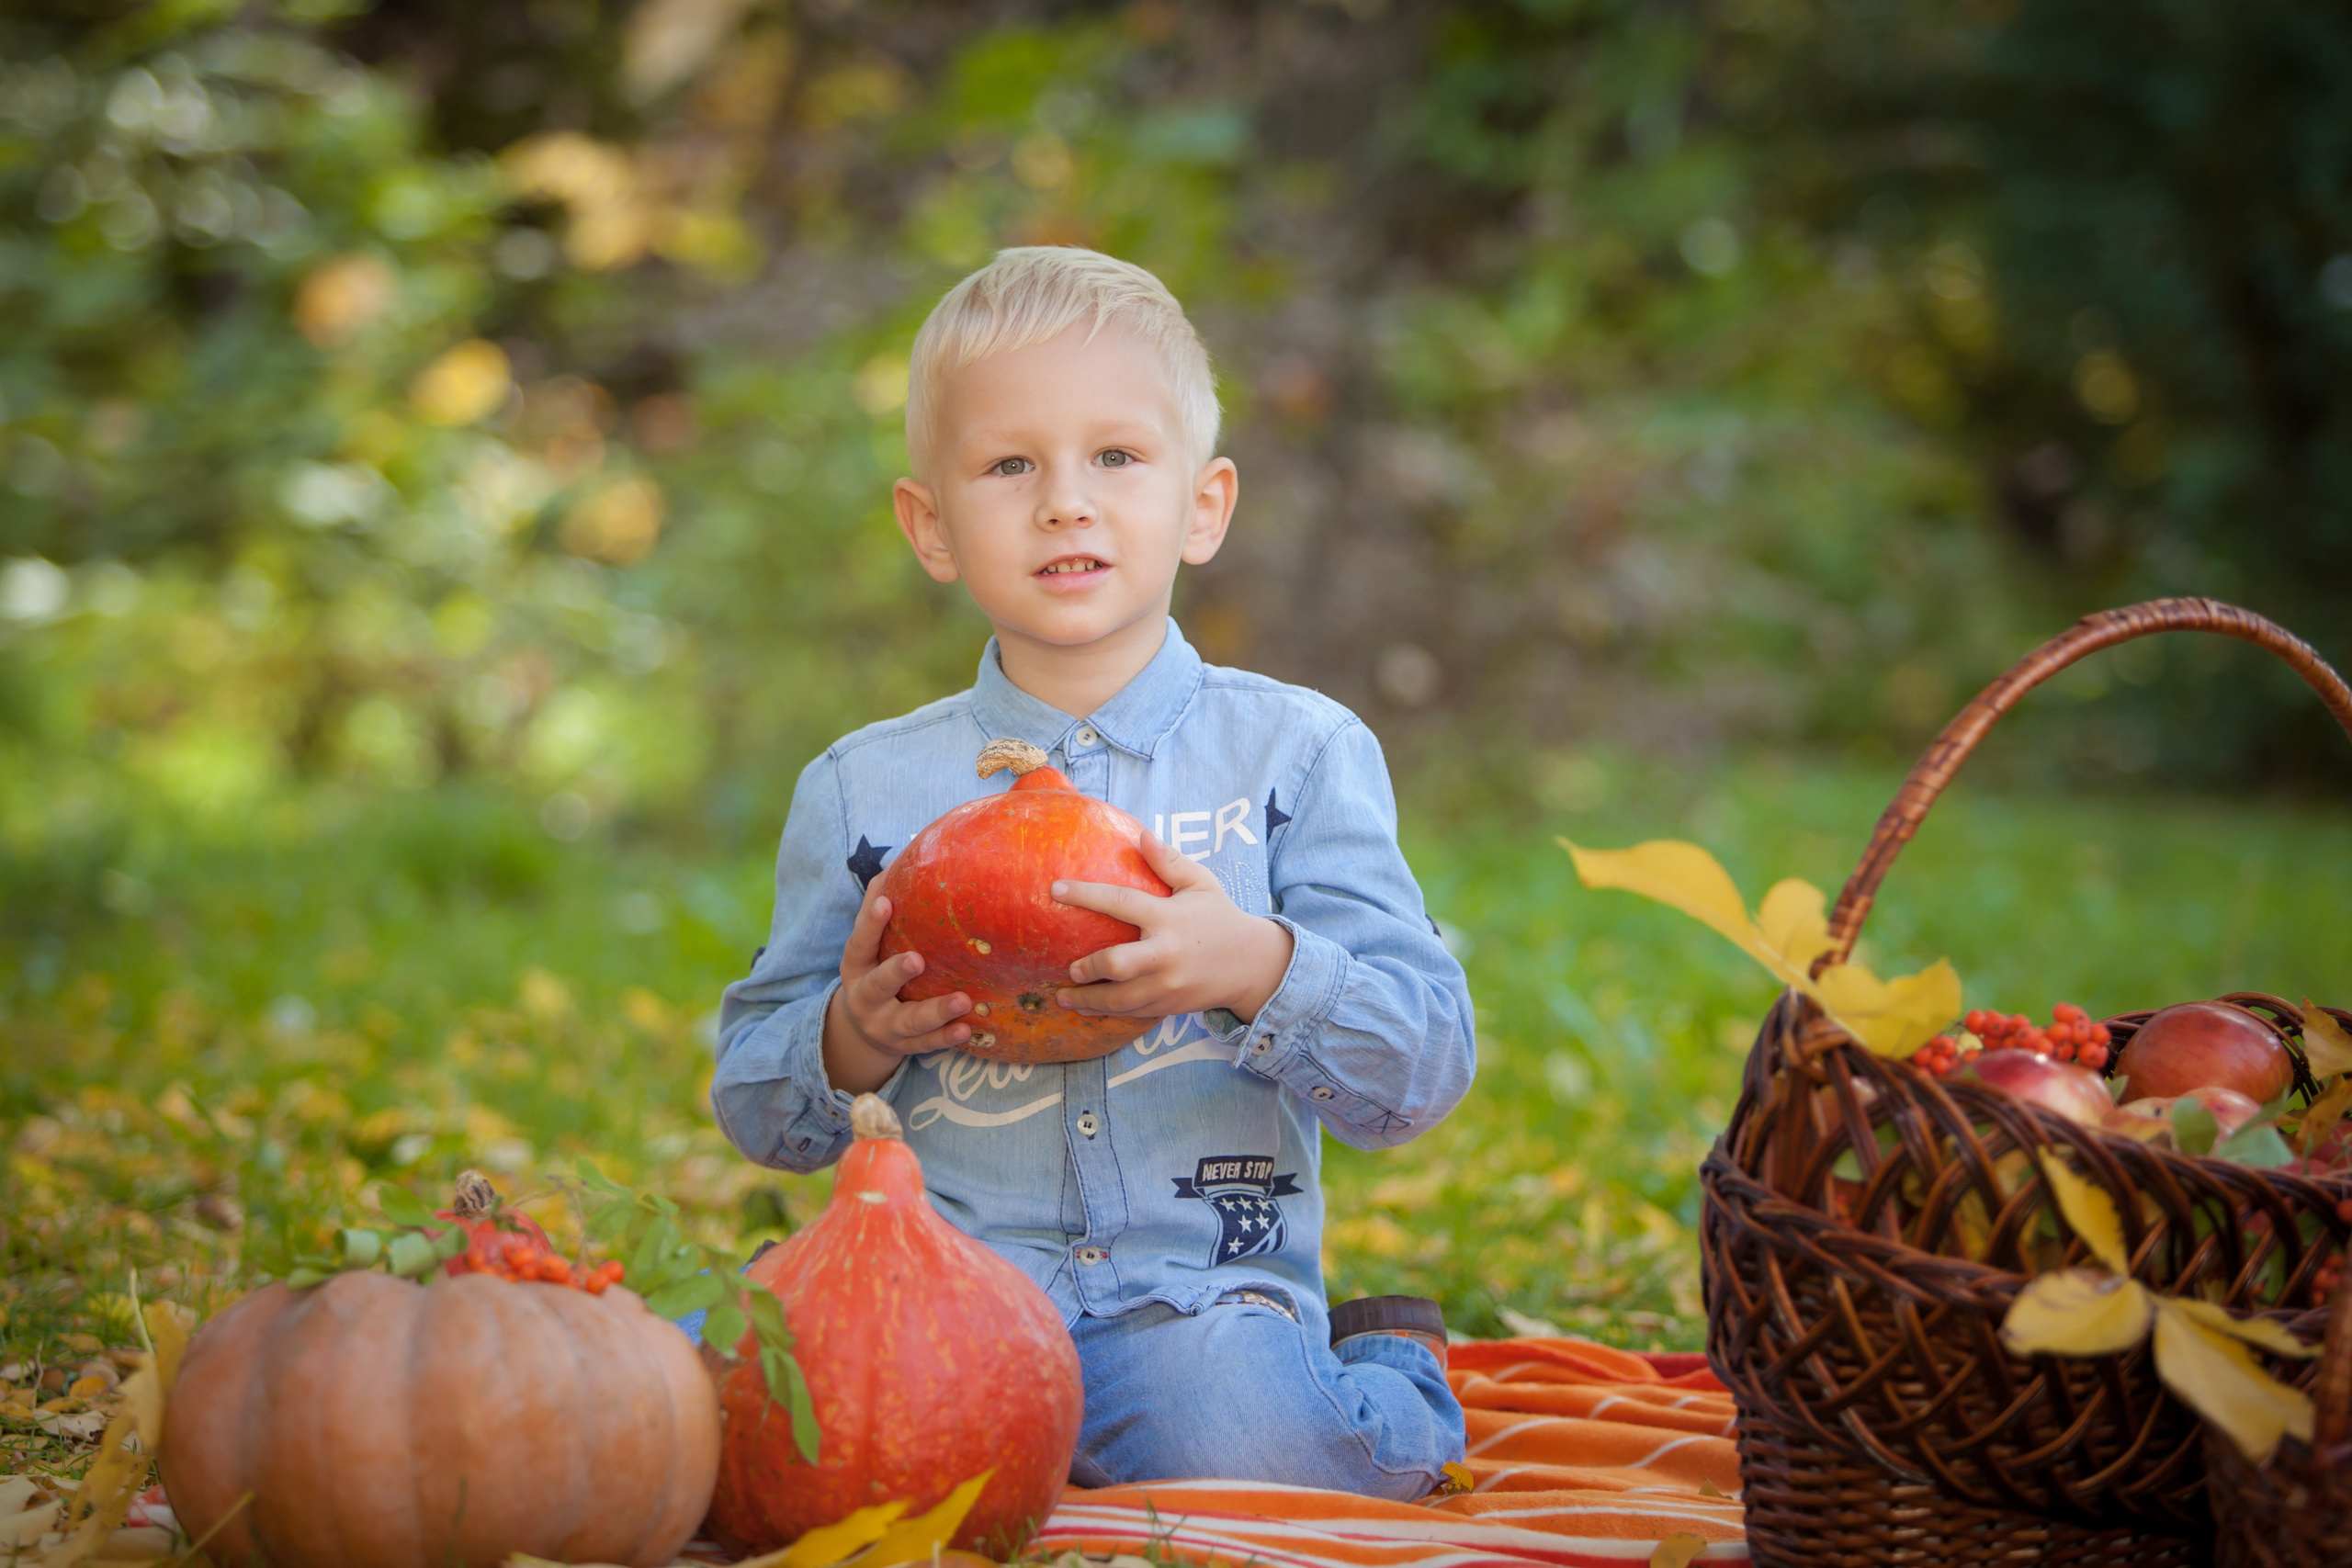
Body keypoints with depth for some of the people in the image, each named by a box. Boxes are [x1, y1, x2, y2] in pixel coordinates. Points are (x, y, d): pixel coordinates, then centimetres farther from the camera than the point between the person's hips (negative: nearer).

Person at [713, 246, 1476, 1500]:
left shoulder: (1299, 753, 4)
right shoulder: (864, 790, 8)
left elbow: (1426, 1068, -1)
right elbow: (754, 1103, 13)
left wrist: (1257, 969, -20)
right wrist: (854, 1041, -10)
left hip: (1199, 1290, -1)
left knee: (1247, 1449, -33)